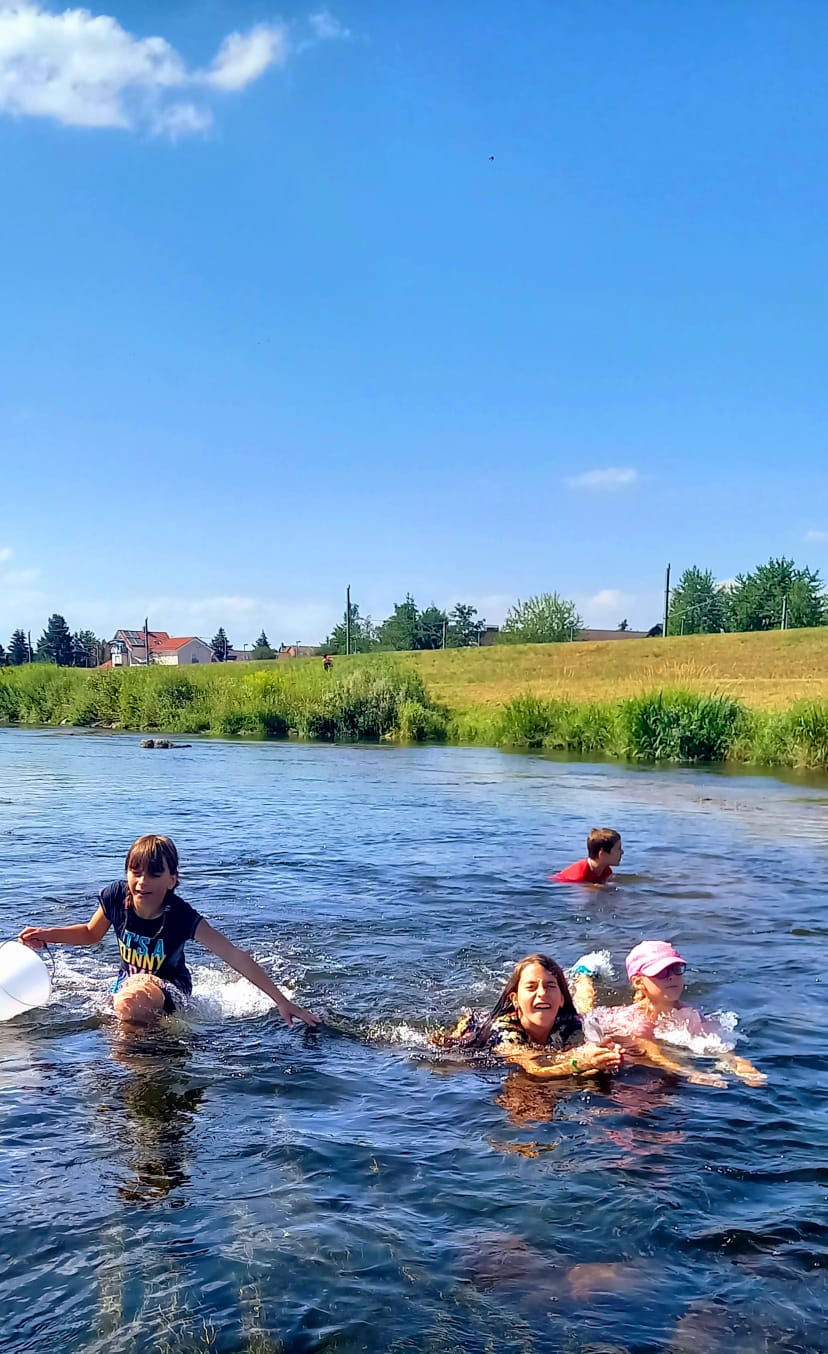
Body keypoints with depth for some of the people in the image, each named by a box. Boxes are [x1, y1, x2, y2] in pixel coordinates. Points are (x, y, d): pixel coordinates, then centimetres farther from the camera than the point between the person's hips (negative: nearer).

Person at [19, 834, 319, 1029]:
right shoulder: (115, 898, -21)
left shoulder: (182, 917, -31)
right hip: (129, 978, 6)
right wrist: (47, 935, -12)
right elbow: (91, 934, 3)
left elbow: (236, 957, -32)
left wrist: (281, 1001, -35)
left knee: (132, 1003, -35)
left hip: (170, 986, -5)